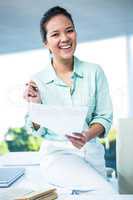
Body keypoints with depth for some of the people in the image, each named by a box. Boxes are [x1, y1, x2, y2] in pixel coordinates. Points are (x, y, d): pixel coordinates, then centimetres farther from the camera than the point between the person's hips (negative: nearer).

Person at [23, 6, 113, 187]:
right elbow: (38, 131, 1)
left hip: (92, 152, 3)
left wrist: (87, 136, -22)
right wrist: (35, 105, -19)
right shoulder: (36, 81, -5)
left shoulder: (95, 72, -4)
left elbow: (105, 117, -1)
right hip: (57, 152, -2)